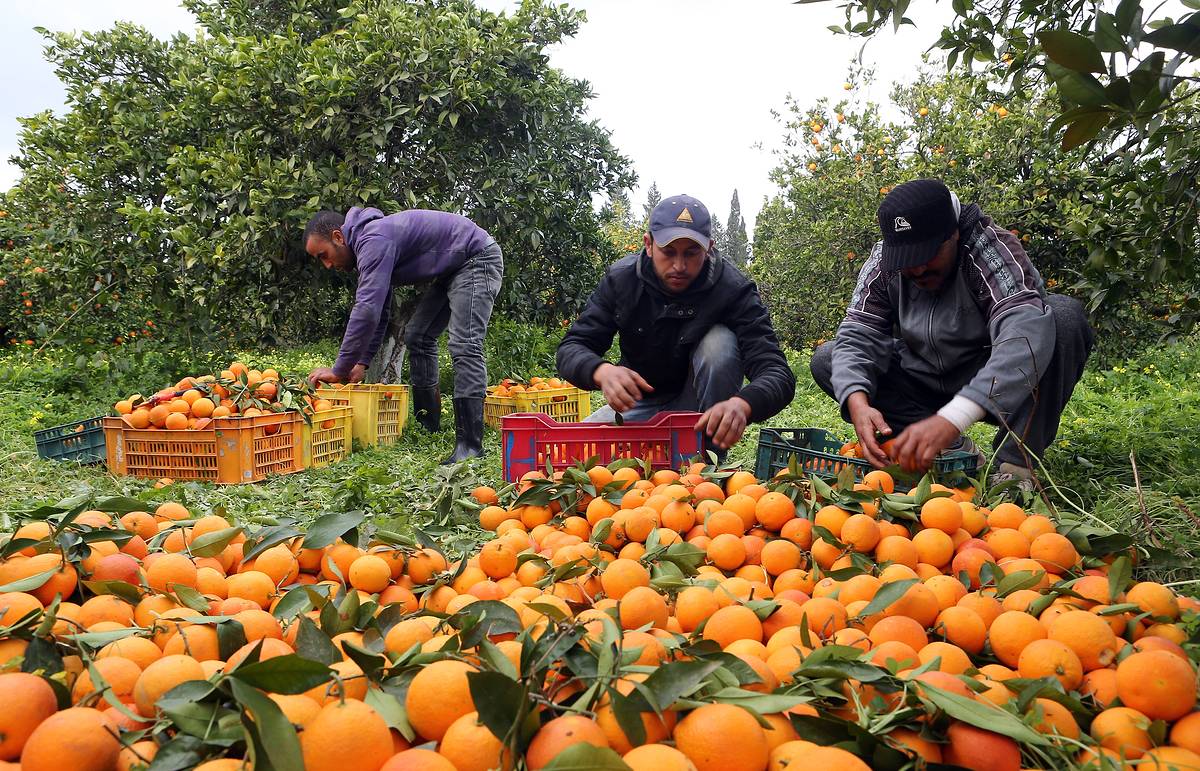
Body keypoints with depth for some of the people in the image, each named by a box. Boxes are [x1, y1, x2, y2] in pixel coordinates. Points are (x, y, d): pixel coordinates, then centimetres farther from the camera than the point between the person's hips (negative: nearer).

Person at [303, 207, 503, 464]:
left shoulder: (373, 241, -24)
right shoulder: (368, 243, 10)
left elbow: (367, 310, -32)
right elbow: (379, 313, 15)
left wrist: (339, 370, -25)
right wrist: (362, 363, 7)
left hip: (478, 259, -11)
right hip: (452, 270, 11)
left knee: (464, 346, -22)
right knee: (417, 336, 12)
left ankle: (470, 444, -23)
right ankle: (427, 428, 18)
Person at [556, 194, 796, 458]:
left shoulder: (734, 289, -22)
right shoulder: (621, 278, -14)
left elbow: (779, 375, -31)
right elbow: (571, 349, -17)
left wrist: (741, 404, -55)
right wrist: (602, 371, -42)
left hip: (703, 409, -1)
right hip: (639, 401, 1)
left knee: (720, 341, -30)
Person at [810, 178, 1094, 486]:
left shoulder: (994, 249, -25)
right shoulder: (883, 261, -10)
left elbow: (1025, 333, -41)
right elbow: (857, 335, -16)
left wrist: (952, 419, -54)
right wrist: (858, 402, -39)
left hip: (996, 387, -4)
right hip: (925, 380, 4)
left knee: (1065, 316, -30)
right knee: (826, 359, -13)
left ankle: (1014, 465, -25)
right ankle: (952, 449, -17)